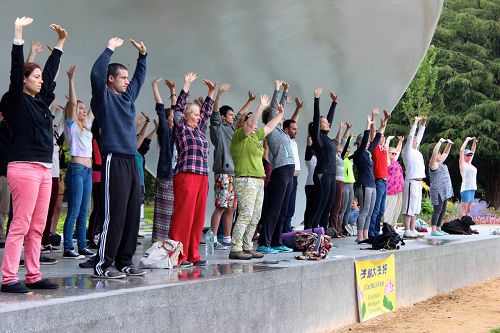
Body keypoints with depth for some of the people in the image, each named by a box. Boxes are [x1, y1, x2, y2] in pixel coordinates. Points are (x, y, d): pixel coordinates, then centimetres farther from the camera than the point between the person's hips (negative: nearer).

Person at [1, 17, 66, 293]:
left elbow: (51, 72, 24)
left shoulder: (41, 100, 17)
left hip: (44, 169, 8)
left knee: (37, 227, 8)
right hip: (23, 168, -8)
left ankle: (33, 276, 13)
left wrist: (60, 42, 28)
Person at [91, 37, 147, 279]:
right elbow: (96, 74, -18)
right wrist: (109, 49, -11)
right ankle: (102, 265, -4)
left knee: (132, 214, 8)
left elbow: (139, 77, 35)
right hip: (114, 160, -8)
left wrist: (142, 55, 30)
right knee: (114, 215, -10)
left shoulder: (127, 97, 20)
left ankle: (124, 262, 16)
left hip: (131, 161, 8)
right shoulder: (103, 97, -1)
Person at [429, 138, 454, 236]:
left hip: (444, 191, 9)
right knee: (437, 210, -11)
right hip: (438, 191, -9)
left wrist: (449, 144, 14)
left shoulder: (441, 163, 17)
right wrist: (440, 142, -17)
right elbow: (434, 152, -22)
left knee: (443, 211, 10)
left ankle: (438, 229, 15)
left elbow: (445, 153, 28)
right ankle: (434, 231, -12)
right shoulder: (433, 164, -8)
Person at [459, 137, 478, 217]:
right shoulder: (462, 163, -2)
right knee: (463, 210, -9)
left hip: (472, 188, 8)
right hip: (466, 188, -8)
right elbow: (461, 150, -10)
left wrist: (474, 142, 14)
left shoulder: (469, 163, 17)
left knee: (468, 210, 8)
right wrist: (467, 139, -3)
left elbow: (473, 151, 24)